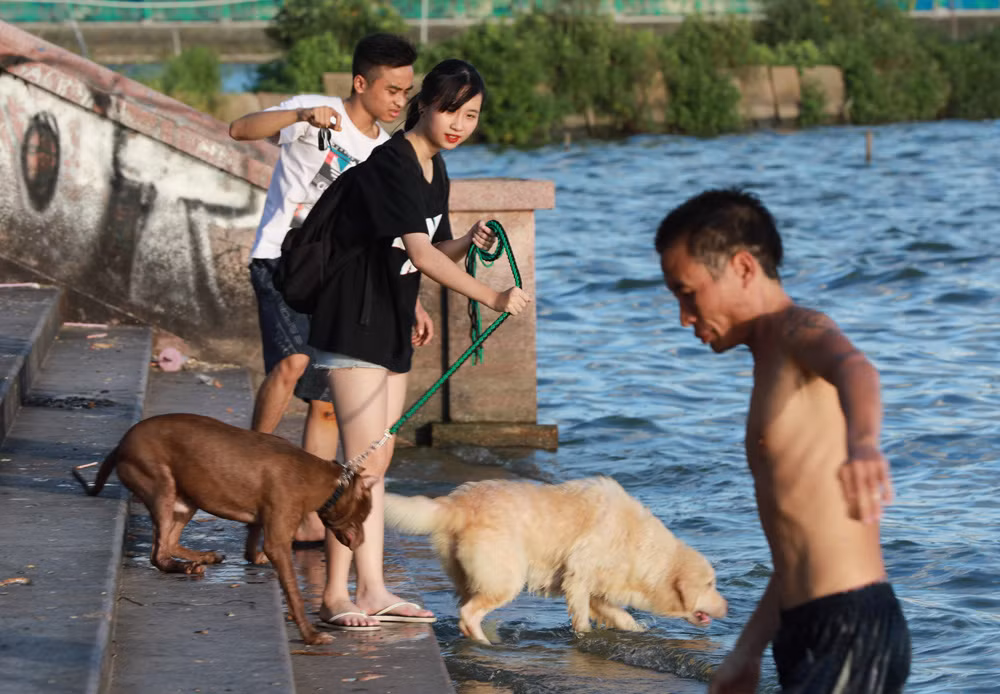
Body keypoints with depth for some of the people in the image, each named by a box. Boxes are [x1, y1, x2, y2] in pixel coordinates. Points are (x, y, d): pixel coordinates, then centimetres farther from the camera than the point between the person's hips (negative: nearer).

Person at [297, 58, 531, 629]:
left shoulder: (435, 169, 11)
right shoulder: (391, 164, -18)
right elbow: (420, 255, -26)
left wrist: (467, 244, -5)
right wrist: (493, 298, -30)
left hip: (391, 328, 9)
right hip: (355, 323, -9)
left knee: (379, 460, 9)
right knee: (365, 459, -11)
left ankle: (372, 590, 13)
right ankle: (336, 594, -7)